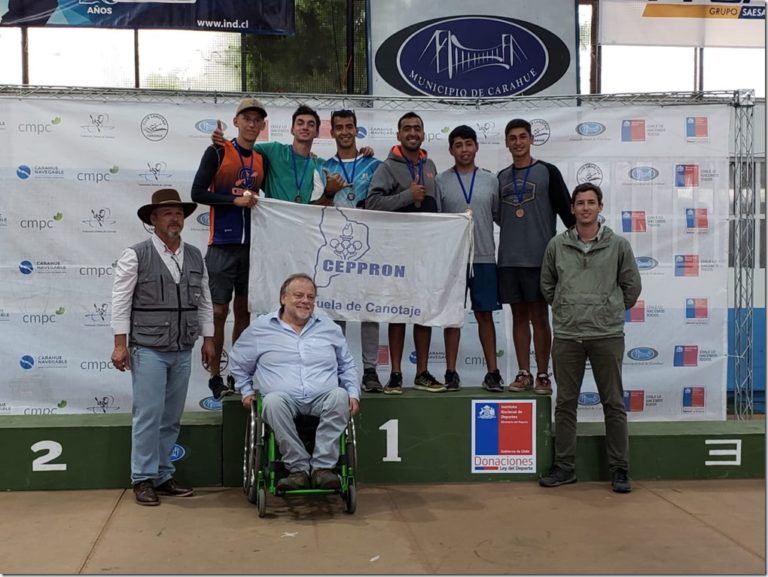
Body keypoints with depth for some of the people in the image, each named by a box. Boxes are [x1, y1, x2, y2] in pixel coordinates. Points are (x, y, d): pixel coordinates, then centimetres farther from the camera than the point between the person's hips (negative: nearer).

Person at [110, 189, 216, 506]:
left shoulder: (195, 257, 10)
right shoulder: (135, 255, -5)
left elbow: (204, 301, 14)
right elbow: (120, 301, -7)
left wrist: (208, 340, 12)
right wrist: (120, 344, -10)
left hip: (183, 351, 5)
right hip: (148, 350, -5)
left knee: (172, 418, 10)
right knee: (148, 416, -5)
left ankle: (162, 476, 20)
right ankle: (143, 479, 7)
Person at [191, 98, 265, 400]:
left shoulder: (262, 159, 13)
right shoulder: (218, 152, -1)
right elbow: (198, 192, -7)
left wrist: (255, 199, -1)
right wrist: (235, 199, -15)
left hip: (251, 244, 5)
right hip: (222, 244, -5)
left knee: (244, 310, 9)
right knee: (219, 311, -2)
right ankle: (216, 378, 5)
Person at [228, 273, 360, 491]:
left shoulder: (330, 327, 18)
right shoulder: (260, 328, 12)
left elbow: (347, 365, 25)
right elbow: (238, 363, 25)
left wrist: (354, 393, 12)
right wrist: (247, 391, 16)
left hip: (323, 399, 1)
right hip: (286, 400, -1)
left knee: (340, 396, -33)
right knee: (273, 400, -37)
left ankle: (323, 467, -30)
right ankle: (298, 468, -29)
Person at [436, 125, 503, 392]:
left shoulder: (491, 180, 8)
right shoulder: (441, 181, 4)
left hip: (484, 257, 1)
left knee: (485, 314, 5)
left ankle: (492, 372, 10)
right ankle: (451, 372, 10)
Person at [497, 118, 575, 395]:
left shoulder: (548, 172, 2)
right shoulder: (501, 177, 13)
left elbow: (566, 210, -1)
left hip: (539, 257, -4)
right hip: (508, 258, 4)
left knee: (539, 316, 0)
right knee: (519, 315, 7)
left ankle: (543, 375, 6)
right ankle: (523, 373, 13)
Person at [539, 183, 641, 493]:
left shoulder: (618, 245, 2)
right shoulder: (557, 245, 6)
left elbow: (632, 286, 10)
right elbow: (547, 285, 16)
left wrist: (612, 311, 10)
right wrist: (566, 308, 12)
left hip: (607, 335, -1)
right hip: (566, 336, 2)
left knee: (614, 404, 3)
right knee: (565, 403, 7)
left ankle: (619, 469, 11)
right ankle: (564, 466, 16)